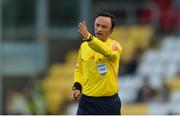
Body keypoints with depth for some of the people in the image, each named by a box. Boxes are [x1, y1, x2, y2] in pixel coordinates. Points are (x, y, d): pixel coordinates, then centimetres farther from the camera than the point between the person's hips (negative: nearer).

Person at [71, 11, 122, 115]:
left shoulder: (114, 46, -10)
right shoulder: (84, 46, 6)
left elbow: (107, 51, -35)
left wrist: (88, 37, -51)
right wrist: (77, 86, 0)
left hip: (109, 102, -3)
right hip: (87, 101, 3)